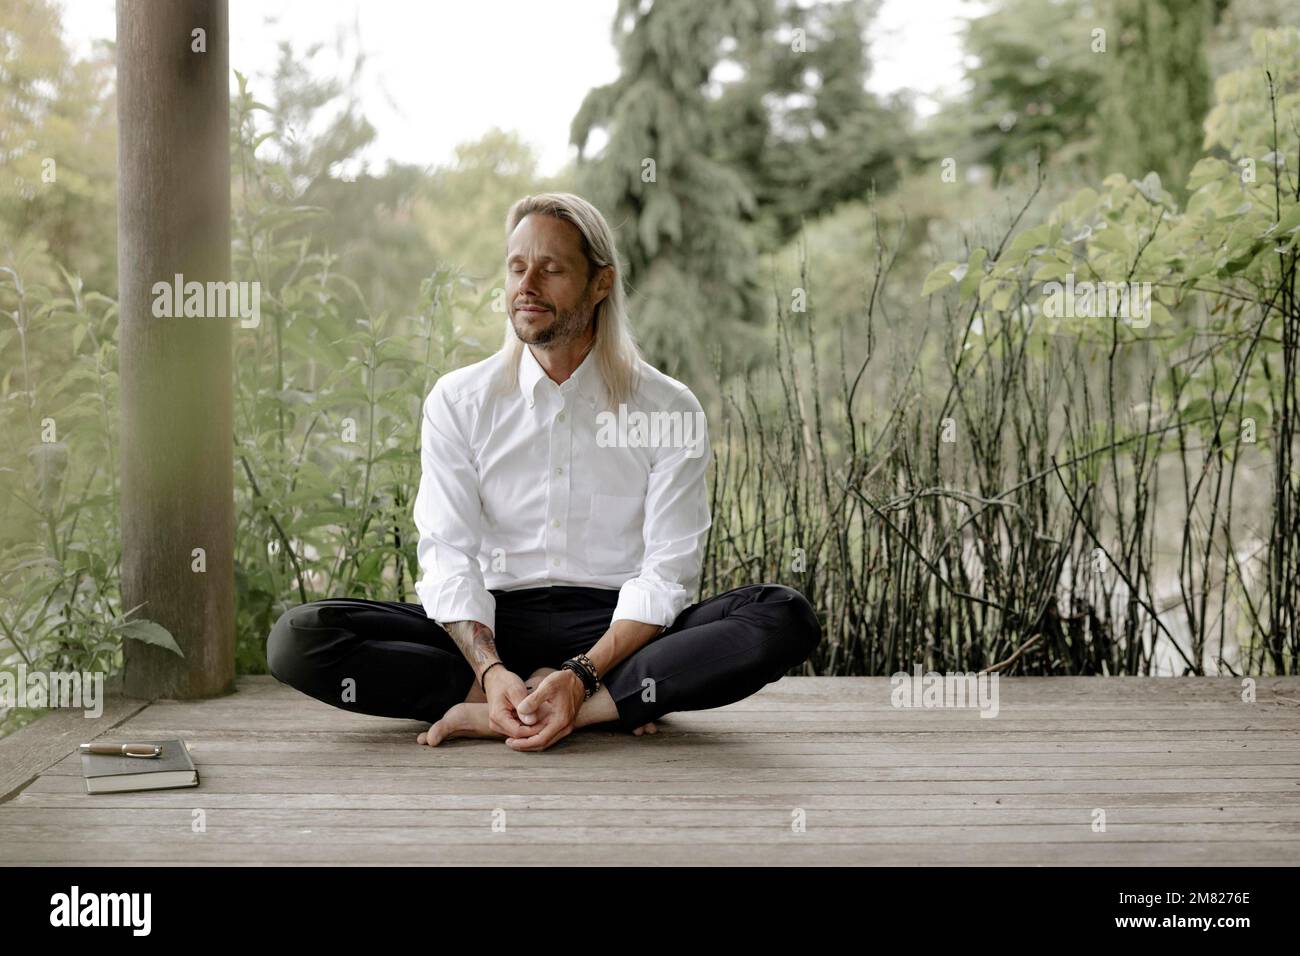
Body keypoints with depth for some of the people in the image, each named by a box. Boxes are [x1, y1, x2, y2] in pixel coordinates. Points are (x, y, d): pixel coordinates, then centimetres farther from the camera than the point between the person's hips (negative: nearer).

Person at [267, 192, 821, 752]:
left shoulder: (669, 409, 0)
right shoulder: (457, 402, 3)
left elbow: (667, 573, -7)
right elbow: (449, 558, -5)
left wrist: (582, 675, -24)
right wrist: (492, 672, -24)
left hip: (620, 630, -1)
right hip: (496, 626, 1)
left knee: (787, 617, -28)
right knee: (298, 638, -23)